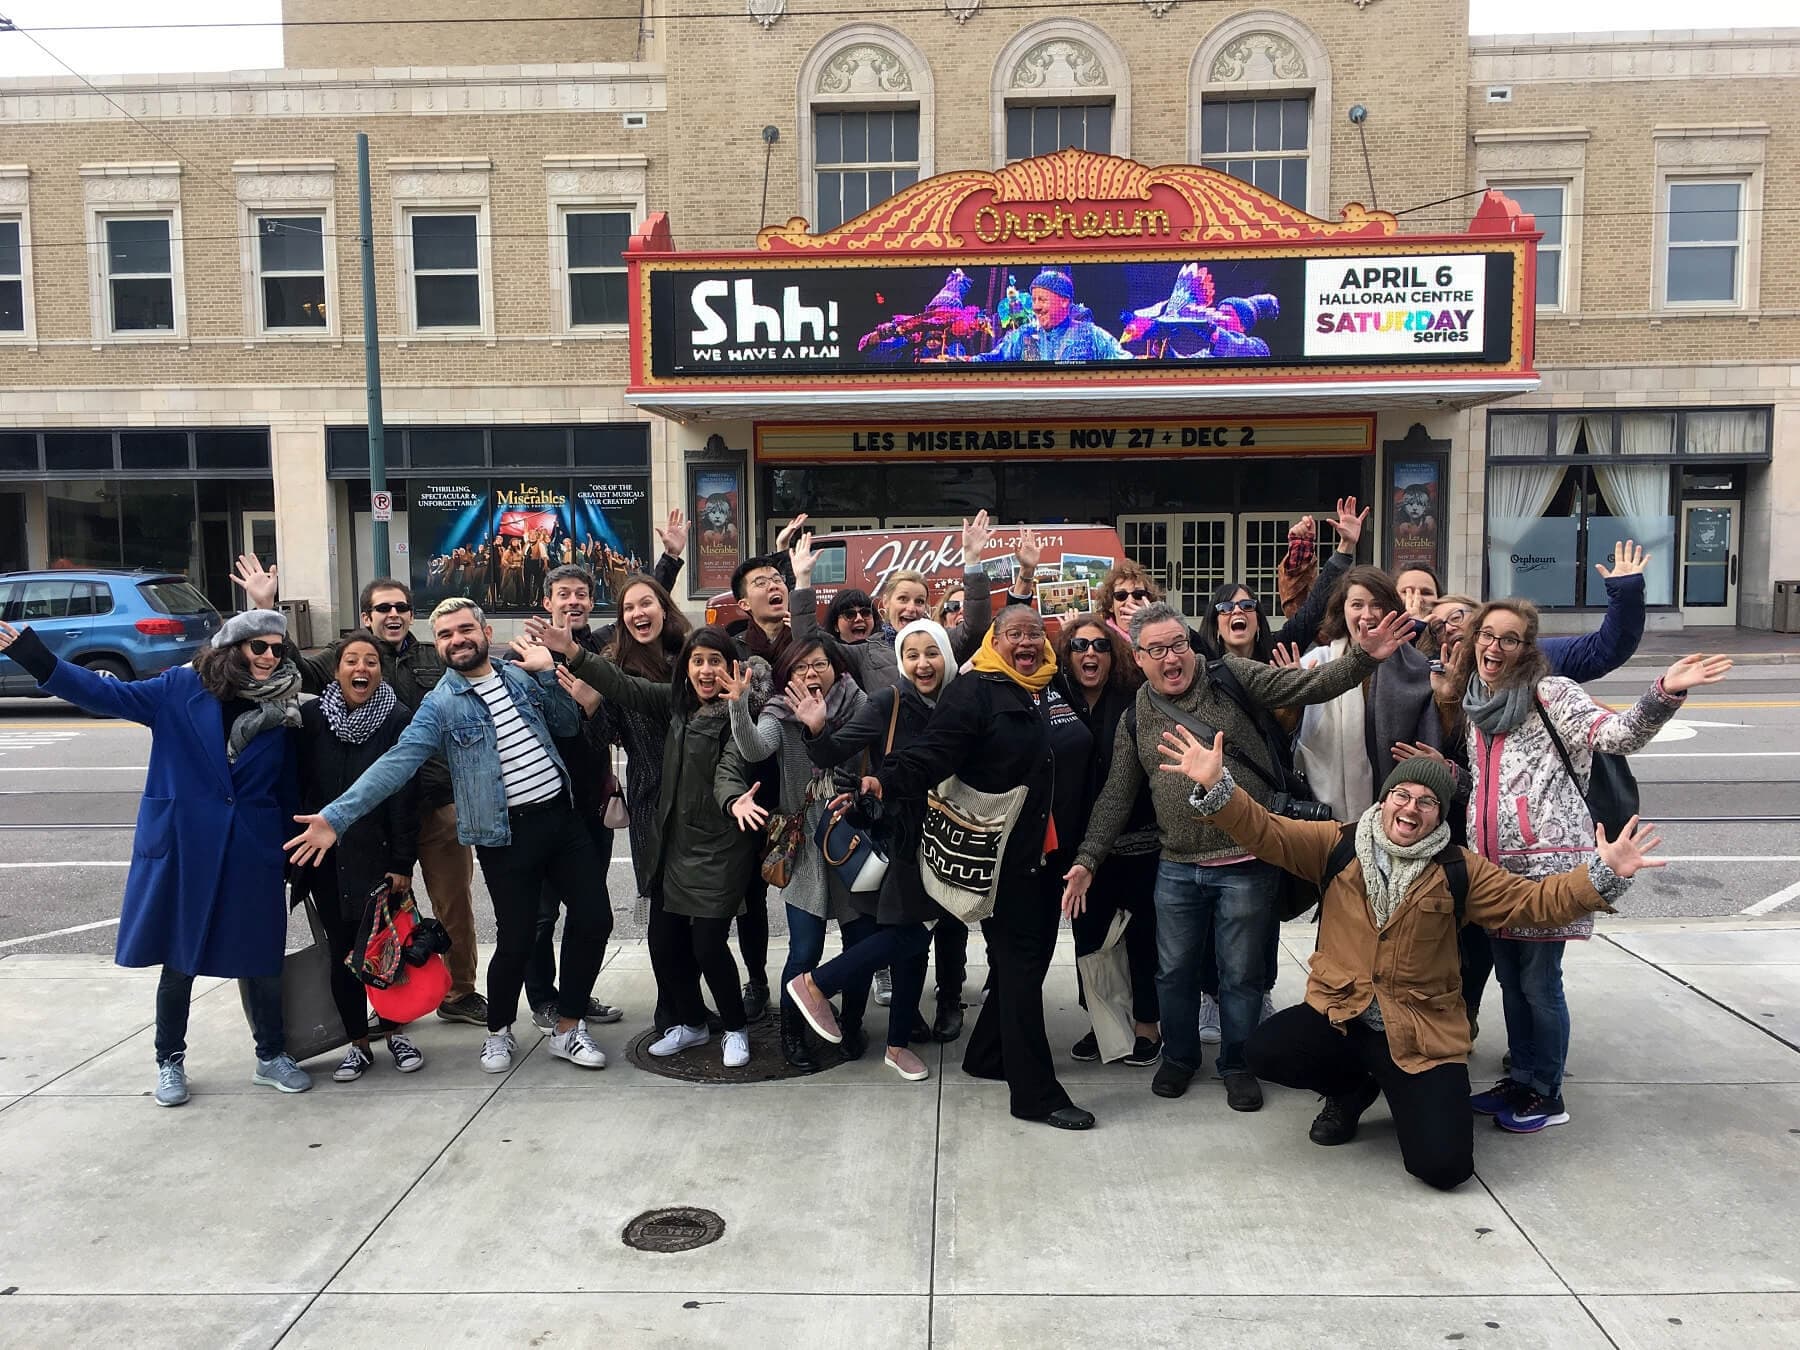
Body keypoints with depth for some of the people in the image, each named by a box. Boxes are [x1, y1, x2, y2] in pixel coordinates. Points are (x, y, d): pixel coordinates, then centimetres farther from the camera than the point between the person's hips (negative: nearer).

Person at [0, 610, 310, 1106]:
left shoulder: (282, 711, 2)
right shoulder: (182, 689, -3)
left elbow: (288, 791, 8)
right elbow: (107, 693, -10)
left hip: (252, 856, 2)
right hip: (181, 848, -1)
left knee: (261, 960, 8)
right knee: (179, 962, 10)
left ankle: (271, 1056, 26)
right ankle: (170, 1062, 29)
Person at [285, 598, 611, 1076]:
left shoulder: (519, 674, 6)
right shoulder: (440, 705, -8)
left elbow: (568, 725, 11)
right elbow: (395, 764, -18)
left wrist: (549, 673, -3)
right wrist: (336, 816, -29)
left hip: (561, 815, 5)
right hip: (508, 834, -4)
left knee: (593, 920, 6)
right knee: (516, 940, 1)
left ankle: (567, 1029, 22)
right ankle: (498, 1032, 27)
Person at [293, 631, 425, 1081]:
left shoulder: (398, 720, -6)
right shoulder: (312, 716, 1)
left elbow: (405, 796, -8)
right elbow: (298, 784, 5)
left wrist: (402, 863, -11)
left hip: (377, 854, -2)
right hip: (326, 856, 2)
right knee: (342, 950, 7)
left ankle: (396, 1033, 22)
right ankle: (358, 1044, 19)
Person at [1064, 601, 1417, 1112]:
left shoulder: (1233, 677, -4)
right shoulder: (1136, 720, 4)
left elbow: (1309, 686, -10)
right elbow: (1116, 796, 8)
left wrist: (1364, 656, -26)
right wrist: (1087, 860, 3)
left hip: (1246, 864, -3)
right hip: (1177, 869, 3)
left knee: (1242, 974, 10)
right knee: (1174, 972, 15)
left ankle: (1237, 1064, 30)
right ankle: (1179, 1057, 37)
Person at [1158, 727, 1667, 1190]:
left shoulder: (1459, 870, 1)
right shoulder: (1336, 845, -1)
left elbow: (1532, 901, -2)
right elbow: (1265, 831, -10)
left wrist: (1602, 874, -18)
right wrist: (1216, 785, -27)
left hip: (1423, 1033, -1)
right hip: (1338, 1015, 1)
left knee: (1443, 1165, -15)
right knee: (1265, 1051, -26)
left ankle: (1401, 1091, 23)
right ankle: (1354, 1088, 9)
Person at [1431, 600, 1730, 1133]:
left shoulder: (1551, 694, -5)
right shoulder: (1470, 704, 15)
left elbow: (1616, 734, -18)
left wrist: (1665, 693, -34)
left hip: (1544, 863, -7)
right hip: (1491, 864, 7)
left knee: (1539, 983, 0)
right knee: (1510, 979, 16)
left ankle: (1547, 1094, 16)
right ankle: (1520, 1079, 30)